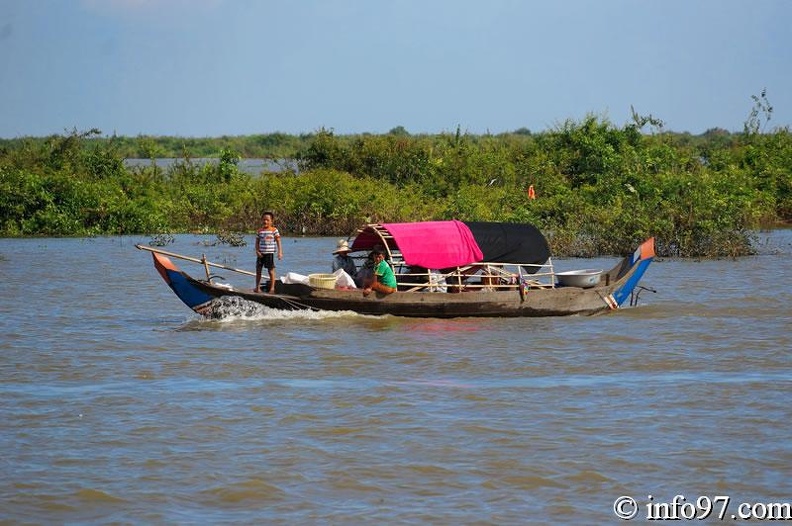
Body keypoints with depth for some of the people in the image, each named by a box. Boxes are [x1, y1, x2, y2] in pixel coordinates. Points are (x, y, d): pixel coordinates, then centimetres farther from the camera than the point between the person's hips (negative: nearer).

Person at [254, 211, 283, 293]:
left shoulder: (274, 230, -2)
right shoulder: (259, 231, 7)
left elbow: (278, 242, -1)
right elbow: (257, 242, 9)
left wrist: (280, 252, -8)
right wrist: (257, 251, -5)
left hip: (269, 253, -4)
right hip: (261, 254, 4)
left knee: (271, 271, -2)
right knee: (258, 270, 7)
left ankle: (272, 288, 5)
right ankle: (257, 287, 18)